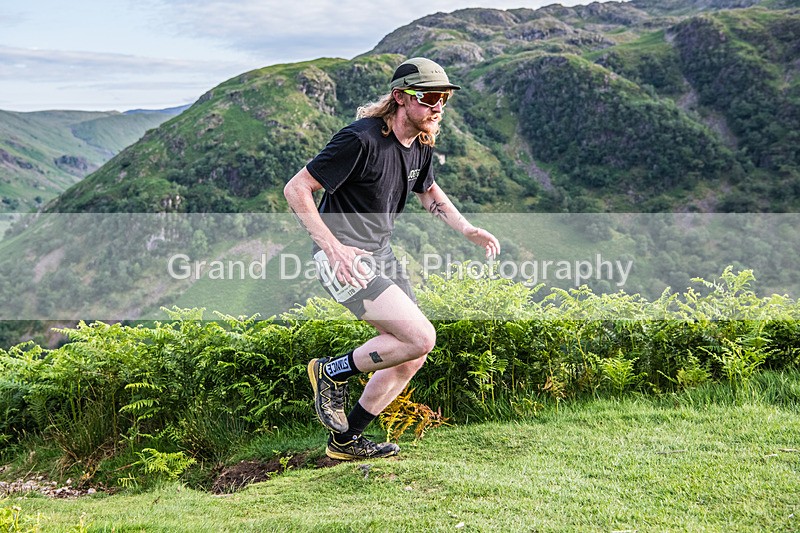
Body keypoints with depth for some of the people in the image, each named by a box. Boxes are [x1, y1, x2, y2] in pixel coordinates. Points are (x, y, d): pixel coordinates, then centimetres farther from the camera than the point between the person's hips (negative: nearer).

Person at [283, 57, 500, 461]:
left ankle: (345, 441, 22)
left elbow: (428, 191, 25)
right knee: (421, 337, -19)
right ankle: (332, 372, 3)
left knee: (413, 356, 9)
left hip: (380, 252, 9)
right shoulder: (361, 139, -22)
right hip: (343, 257, -9)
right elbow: (296, 189, -20)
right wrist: (333, 247, -28)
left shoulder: (420, 144, 5)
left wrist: (468, 230, 10)